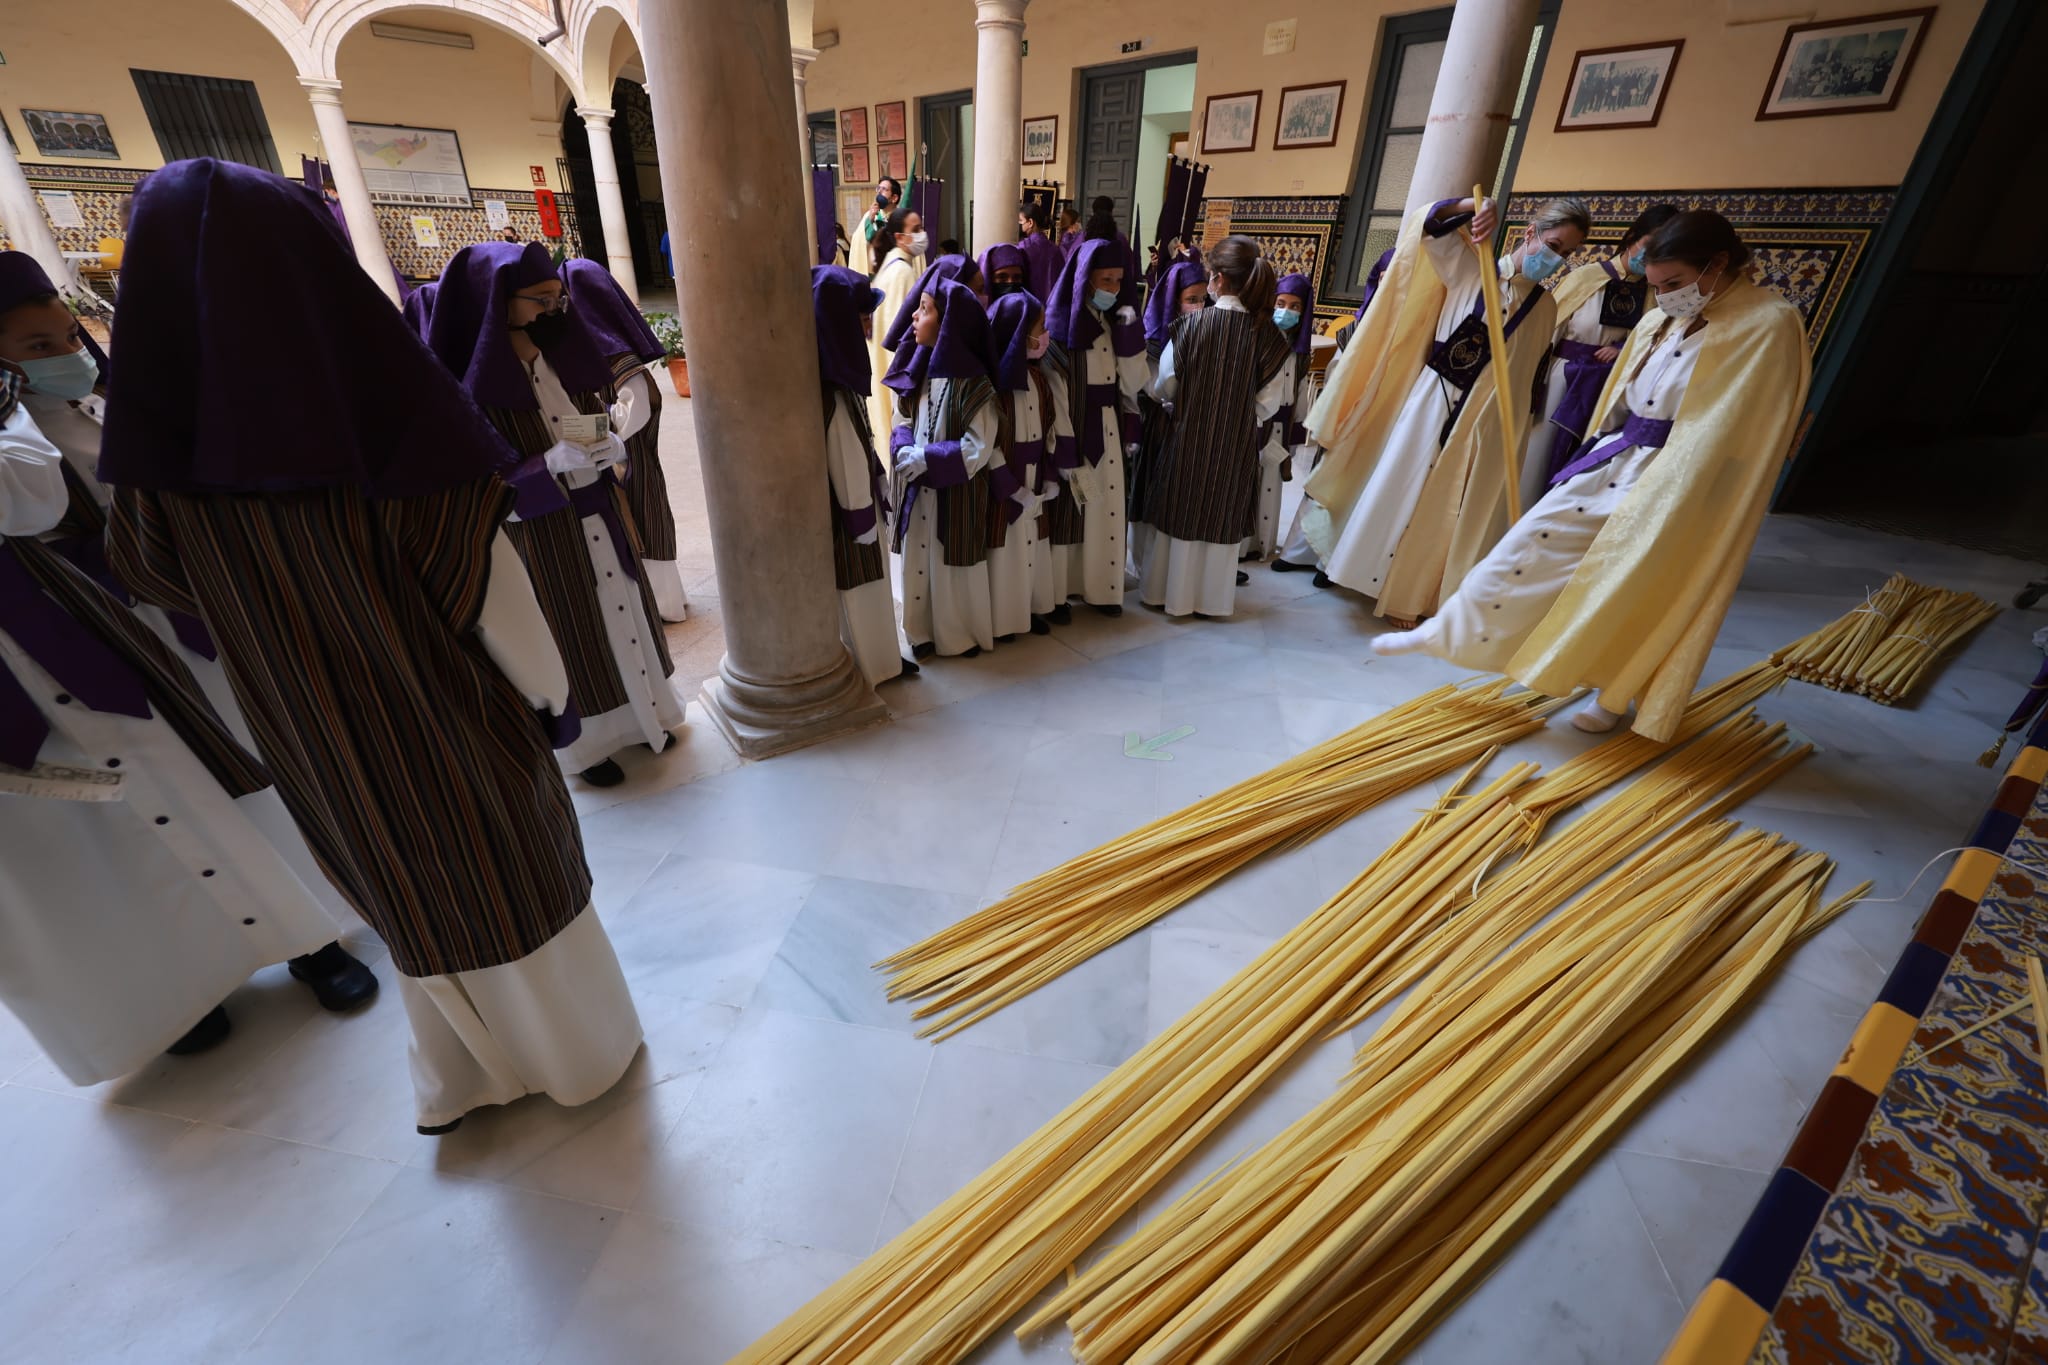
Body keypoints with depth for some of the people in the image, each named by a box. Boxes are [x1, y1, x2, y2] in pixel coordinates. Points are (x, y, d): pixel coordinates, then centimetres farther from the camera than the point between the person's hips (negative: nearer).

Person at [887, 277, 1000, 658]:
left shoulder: (974, 383, -15)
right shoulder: (917, 369, 5)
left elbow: (977, 448, -17)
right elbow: (901, 423, 9)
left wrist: (924, 460, -20)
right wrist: (904, 452, -14)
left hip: (956, 492, -6)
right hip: (916, 490, 6)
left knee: (954, 563, 7)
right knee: (918, 560, 13)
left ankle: (963, 634, 27)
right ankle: (924, 632, 29)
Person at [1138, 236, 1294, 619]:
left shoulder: (1191, 325, -12)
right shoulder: (1268, 334, -9)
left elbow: (1164, 386, -4)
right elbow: (1268, 402, -5)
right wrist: (1240, 414, 14)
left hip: (1188, 437, -1)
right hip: (1237, 444, 1)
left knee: (1180, 512, 13)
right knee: (1221, 517, 14)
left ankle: (1168, 592, 23)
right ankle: (1211, 598, 24)